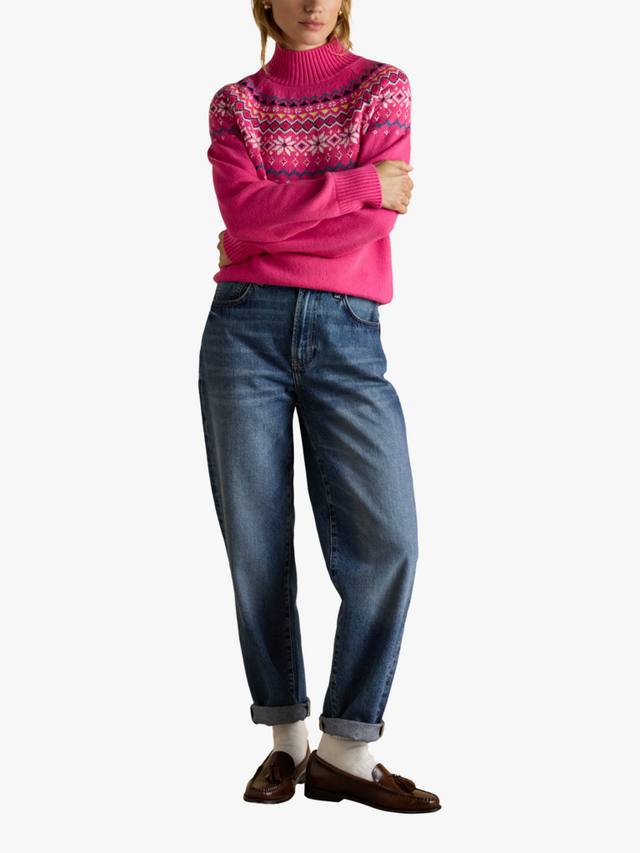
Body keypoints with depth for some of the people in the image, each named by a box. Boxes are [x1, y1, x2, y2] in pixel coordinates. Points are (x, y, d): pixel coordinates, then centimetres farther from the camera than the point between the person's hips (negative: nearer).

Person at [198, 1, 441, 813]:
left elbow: (378, 222, -4)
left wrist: (267, 236, -2)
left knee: (385, 539, -12)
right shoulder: (233, 103, 13)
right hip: (247, 328, 1)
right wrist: (359, 185, -8)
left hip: (347, 333, 0)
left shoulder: (383, 86, 11)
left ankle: (345, 749, -2)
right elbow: (244, 210, -7)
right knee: (256, 544, 0)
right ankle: (286, 738, 11)